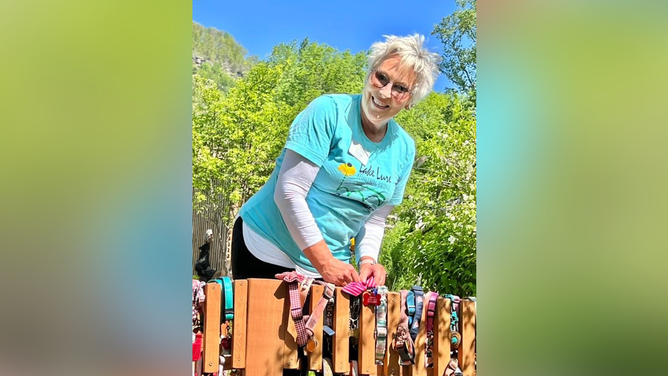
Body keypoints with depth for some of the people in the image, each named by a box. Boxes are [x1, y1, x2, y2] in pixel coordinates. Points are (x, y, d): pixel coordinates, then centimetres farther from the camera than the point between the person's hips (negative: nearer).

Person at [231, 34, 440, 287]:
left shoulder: (404, 149, 1)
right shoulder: (329, 110, -16)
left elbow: (374, 219, 9)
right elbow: (289, 192, -20)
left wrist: (367, 260, -11)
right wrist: (324, 261, -21)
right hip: (268, 250, -4)